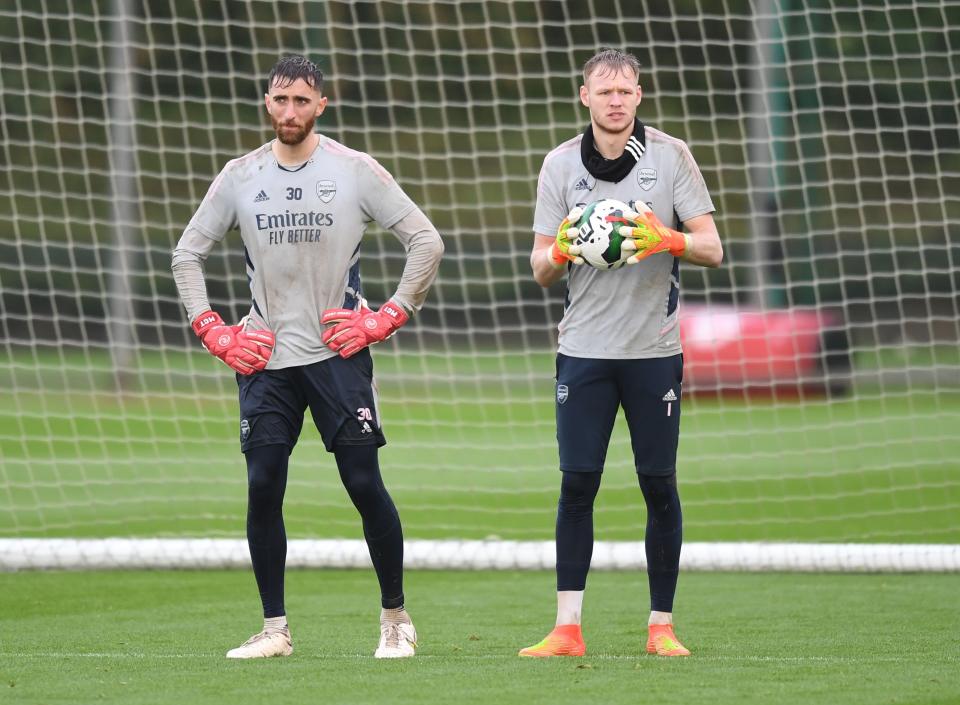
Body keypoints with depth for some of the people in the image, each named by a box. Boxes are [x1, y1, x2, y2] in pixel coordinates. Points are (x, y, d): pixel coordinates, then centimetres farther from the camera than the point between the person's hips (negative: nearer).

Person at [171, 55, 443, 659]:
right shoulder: (241, 177, 5)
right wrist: (215, 334, 4)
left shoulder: (355, 171, -3)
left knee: (365, 485, -6)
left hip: (339, 354, -3)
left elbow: (427, 241, 0)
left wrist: (386, 319, -6)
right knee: (262, 490, -3)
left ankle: (396, 619, 7)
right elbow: (188, 254, 14)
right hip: (265, 360, 3)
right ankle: (275, 629, 6)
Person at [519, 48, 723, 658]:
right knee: (577, 483, -3)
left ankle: (662, 626, 9)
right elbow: (541, 270, 7)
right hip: (584, 350, 1)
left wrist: (669, 241, -22)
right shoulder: (561, 164, 5)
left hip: (654, 349, -1)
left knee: (659, 485, 1)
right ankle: (567, 629, 0)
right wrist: (561, 251, -16)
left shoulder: (670, 156, 0)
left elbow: (712, 250, -1)